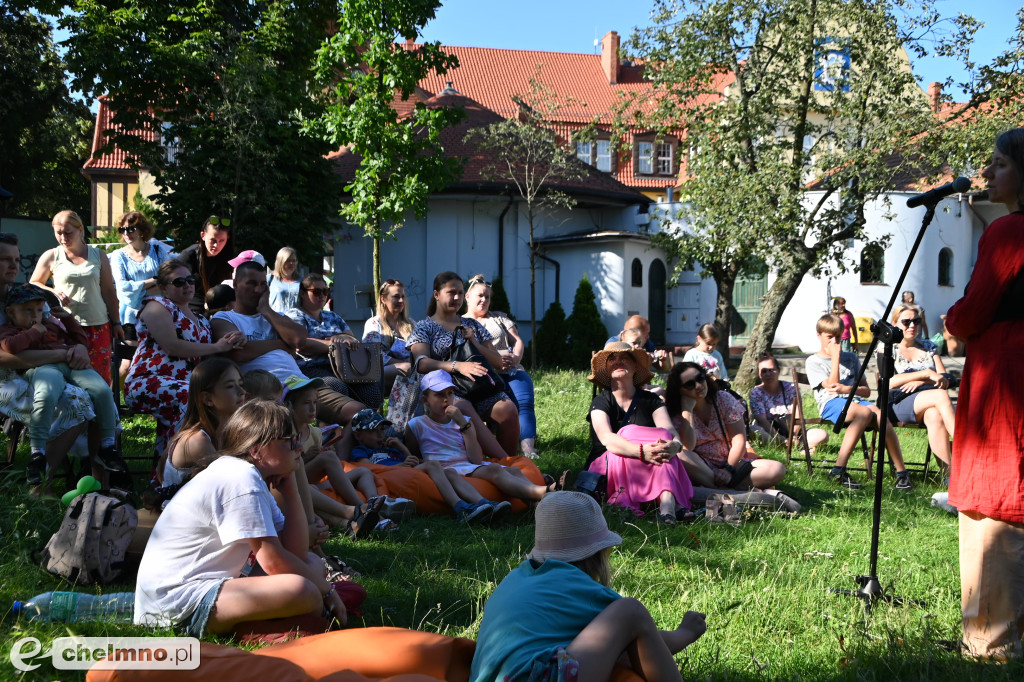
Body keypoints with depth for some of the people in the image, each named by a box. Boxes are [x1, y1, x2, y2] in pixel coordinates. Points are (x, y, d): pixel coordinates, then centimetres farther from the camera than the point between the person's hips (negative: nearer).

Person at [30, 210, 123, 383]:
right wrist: (52, 291, -8)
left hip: (98, 325, 1)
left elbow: (109, 291, 12)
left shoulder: (98, 256, 9)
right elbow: (33, 284, 13)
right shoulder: (51, 257, 6)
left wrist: (116, 323, 10)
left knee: (101, 375, -3)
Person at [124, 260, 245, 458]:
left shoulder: (200, 319, 26)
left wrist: (234, 342, 2)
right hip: (148, 381, -7)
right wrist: (217, 347, -7)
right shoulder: (157, 306, 5)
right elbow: (172, 346, -10)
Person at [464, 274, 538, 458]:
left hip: (512, 370, 4)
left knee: (524, 400, -29)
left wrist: (516, 357, -3)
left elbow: (518, 341, 21)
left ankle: (528, 449, -44)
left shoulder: (499, 318, 28)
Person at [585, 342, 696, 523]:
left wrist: (675, 445, -37)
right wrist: (642, 451, -40)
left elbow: (671, 432, -11)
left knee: (662, 445, -26)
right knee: (630, 433, -28)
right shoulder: (601, 402, -2)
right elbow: (607, 439, -22)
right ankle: (668, 502, -44)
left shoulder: (651, 401, 7)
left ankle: (667, 502, -50)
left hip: (647, 475, 3)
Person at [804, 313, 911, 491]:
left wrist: (847, 388, -4)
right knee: (865, 412, -37)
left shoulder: (851, 358, 24)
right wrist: (835, 357, -2)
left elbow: (866, 390, 17)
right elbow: (832, 385, -5)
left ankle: (902, 473, -26)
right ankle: (839, 471, -42)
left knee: (880, 417, -30)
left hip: (856, 400, 5)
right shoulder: (813, 361, 10)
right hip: (831, 403, -4)